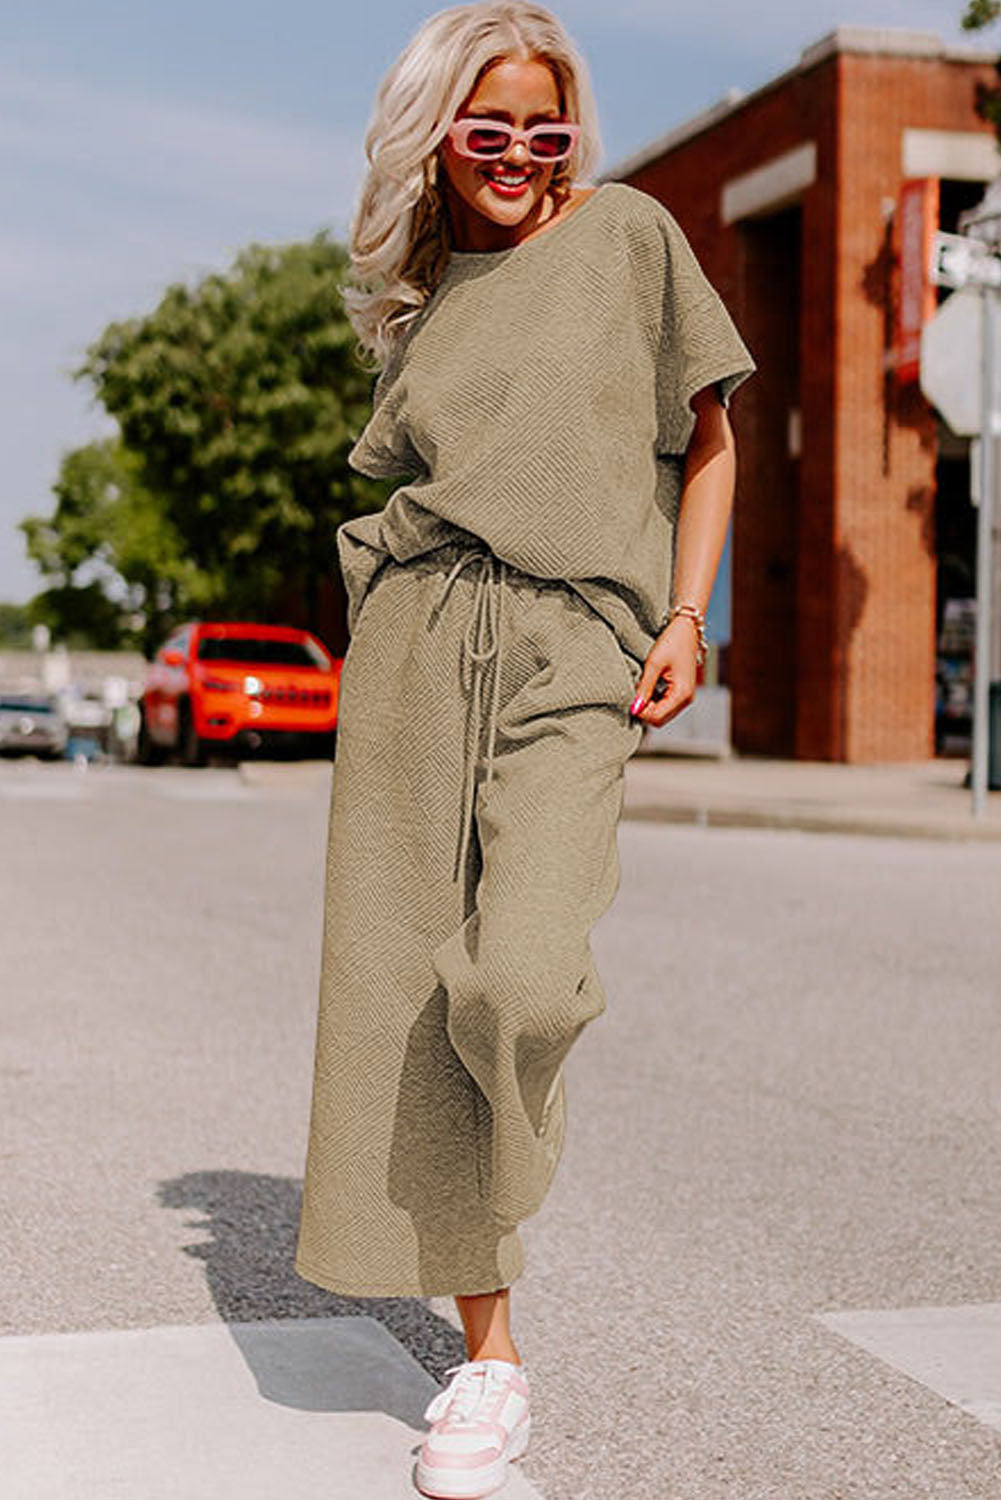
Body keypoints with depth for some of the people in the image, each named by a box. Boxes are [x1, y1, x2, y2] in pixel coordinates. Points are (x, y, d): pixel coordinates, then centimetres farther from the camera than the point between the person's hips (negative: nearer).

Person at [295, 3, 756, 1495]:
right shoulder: (418, 301, 19)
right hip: (416, 644, 4)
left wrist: (685, 615, -1)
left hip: (574, 644, -3)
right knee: (407, 989, -2)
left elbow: (707, 437, 11)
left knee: (521, 981, -23)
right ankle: (489, 1354, 9)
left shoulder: (630, 233, 10)